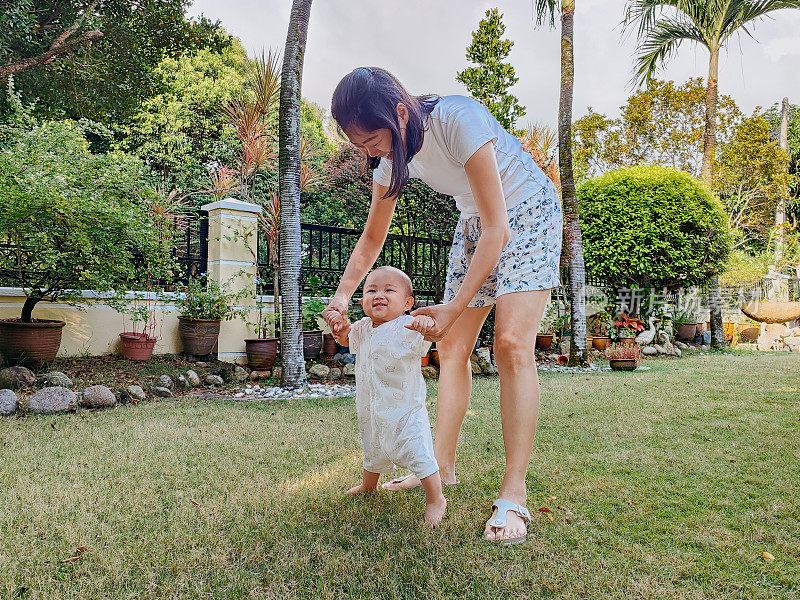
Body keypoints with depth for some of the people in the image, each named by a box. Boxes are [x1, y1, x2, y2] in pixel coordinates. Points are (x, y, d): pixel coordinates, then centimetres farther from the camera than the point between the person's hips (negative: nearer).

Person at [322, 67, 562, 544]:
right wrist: (343, 295, -10)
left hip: (528, 213, -6)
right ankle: (443, 466, 13)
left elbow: (497, 228, -29)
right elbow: (372, 239, 3)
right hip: (476, 223, 7)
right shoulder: (393, 157, -9)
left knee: (512, 343, -21)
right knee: (451, 347, 1)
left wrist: (455, 307, -28)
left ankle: (514, 494, -17)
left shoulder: (458, 120, -31)